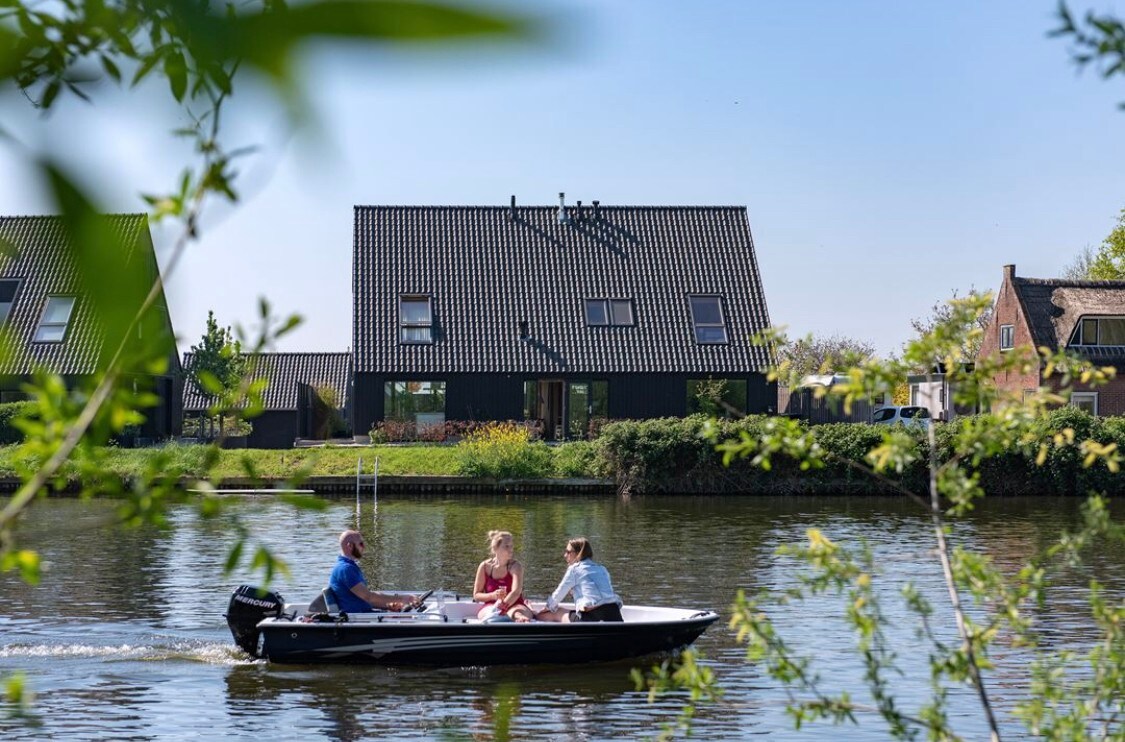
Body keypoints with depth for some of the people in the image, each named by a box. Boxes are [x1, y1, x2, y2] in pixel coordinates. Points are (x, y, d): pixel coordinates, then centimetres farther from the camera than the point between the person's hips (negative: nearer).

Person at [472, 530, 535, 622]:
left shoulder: (515, 566, -4)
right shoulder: (485, 567, 2)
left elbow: (516, 592, -23)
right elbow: (476, 595, 9)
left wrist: (502, 605, -41)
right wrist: (493, 596, -11)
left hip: (513, 605, -2)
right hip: (491, 606, 3)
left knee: (517, 611, -39)